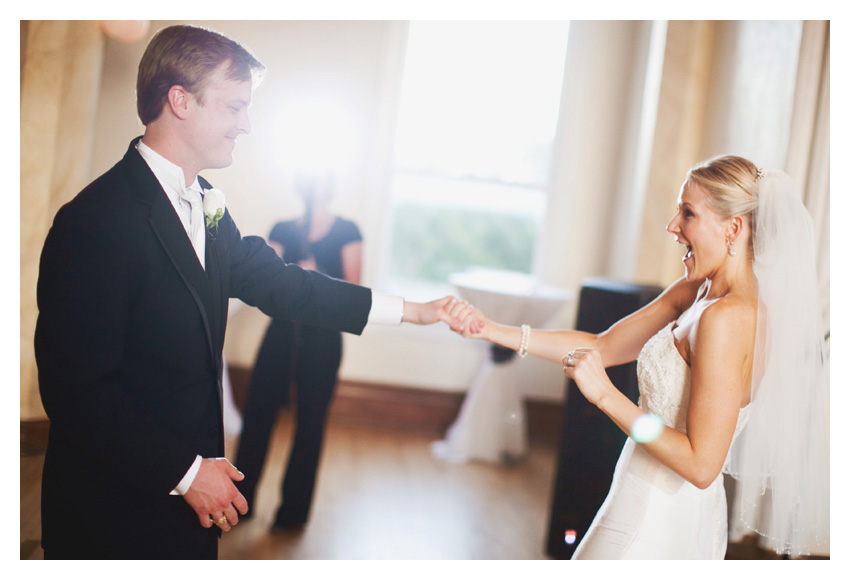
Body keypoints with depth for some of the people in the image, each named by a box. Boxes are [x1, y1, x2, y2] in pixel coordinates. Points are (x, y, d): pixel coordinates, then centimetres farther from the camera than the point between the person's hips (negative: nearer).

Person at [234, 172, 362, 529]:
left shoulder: (346, 231, 1)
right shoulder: (283, 230, 9)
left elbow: (353, 288, -4)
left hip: (323, 335, -2)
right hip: (283, 329, 3)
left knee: (310, 420, 3)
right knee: (257, 409, 0)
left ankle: (294, 510, 15)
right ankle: (240, 498, 14)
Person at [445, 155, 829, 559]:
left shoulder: (726, 317, -25)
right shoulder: (695, 292, 3)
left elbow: (701, 465, -26)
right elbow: (603, 347, 9)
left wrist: (605, 394, -23)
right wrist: (492, 331, 5)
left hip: (656, 526, -8)